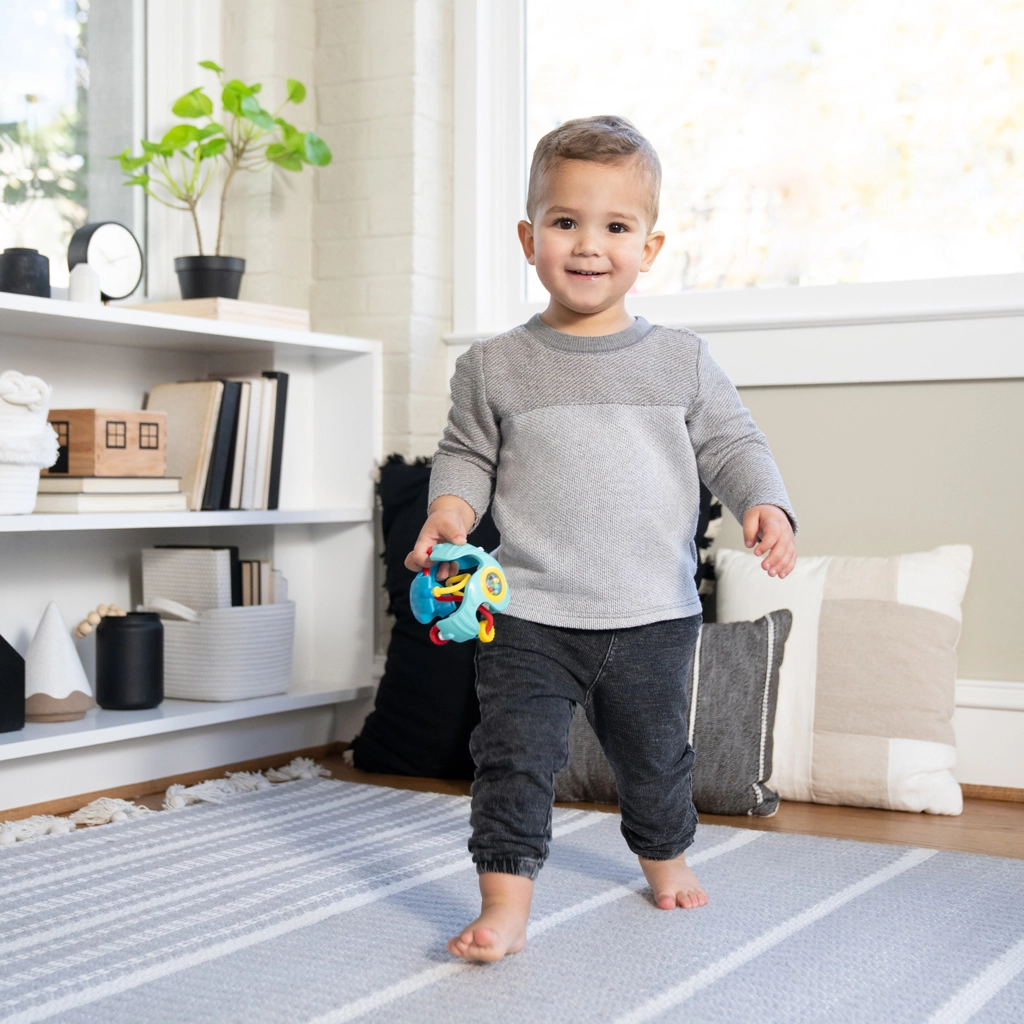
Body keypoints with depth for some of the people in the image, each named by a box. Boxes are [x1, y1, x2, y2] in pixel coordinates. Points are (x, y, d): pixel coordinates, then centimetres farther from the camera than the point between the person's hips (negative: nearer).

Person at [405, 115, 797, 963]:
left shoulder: (683, 361, 2)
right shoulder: (494, 367, 0)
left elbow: (732, 445, 3)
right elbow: (466, 455, 7)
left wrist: (764, 505, -15)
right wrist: (450, 508, -13)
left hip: (653, 615, 2)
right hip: (531, 616, -1)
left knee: (655, 758, 19)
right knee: (515, 758, -8)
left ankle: (666, 858, 45)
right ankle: (505, 907, 1)